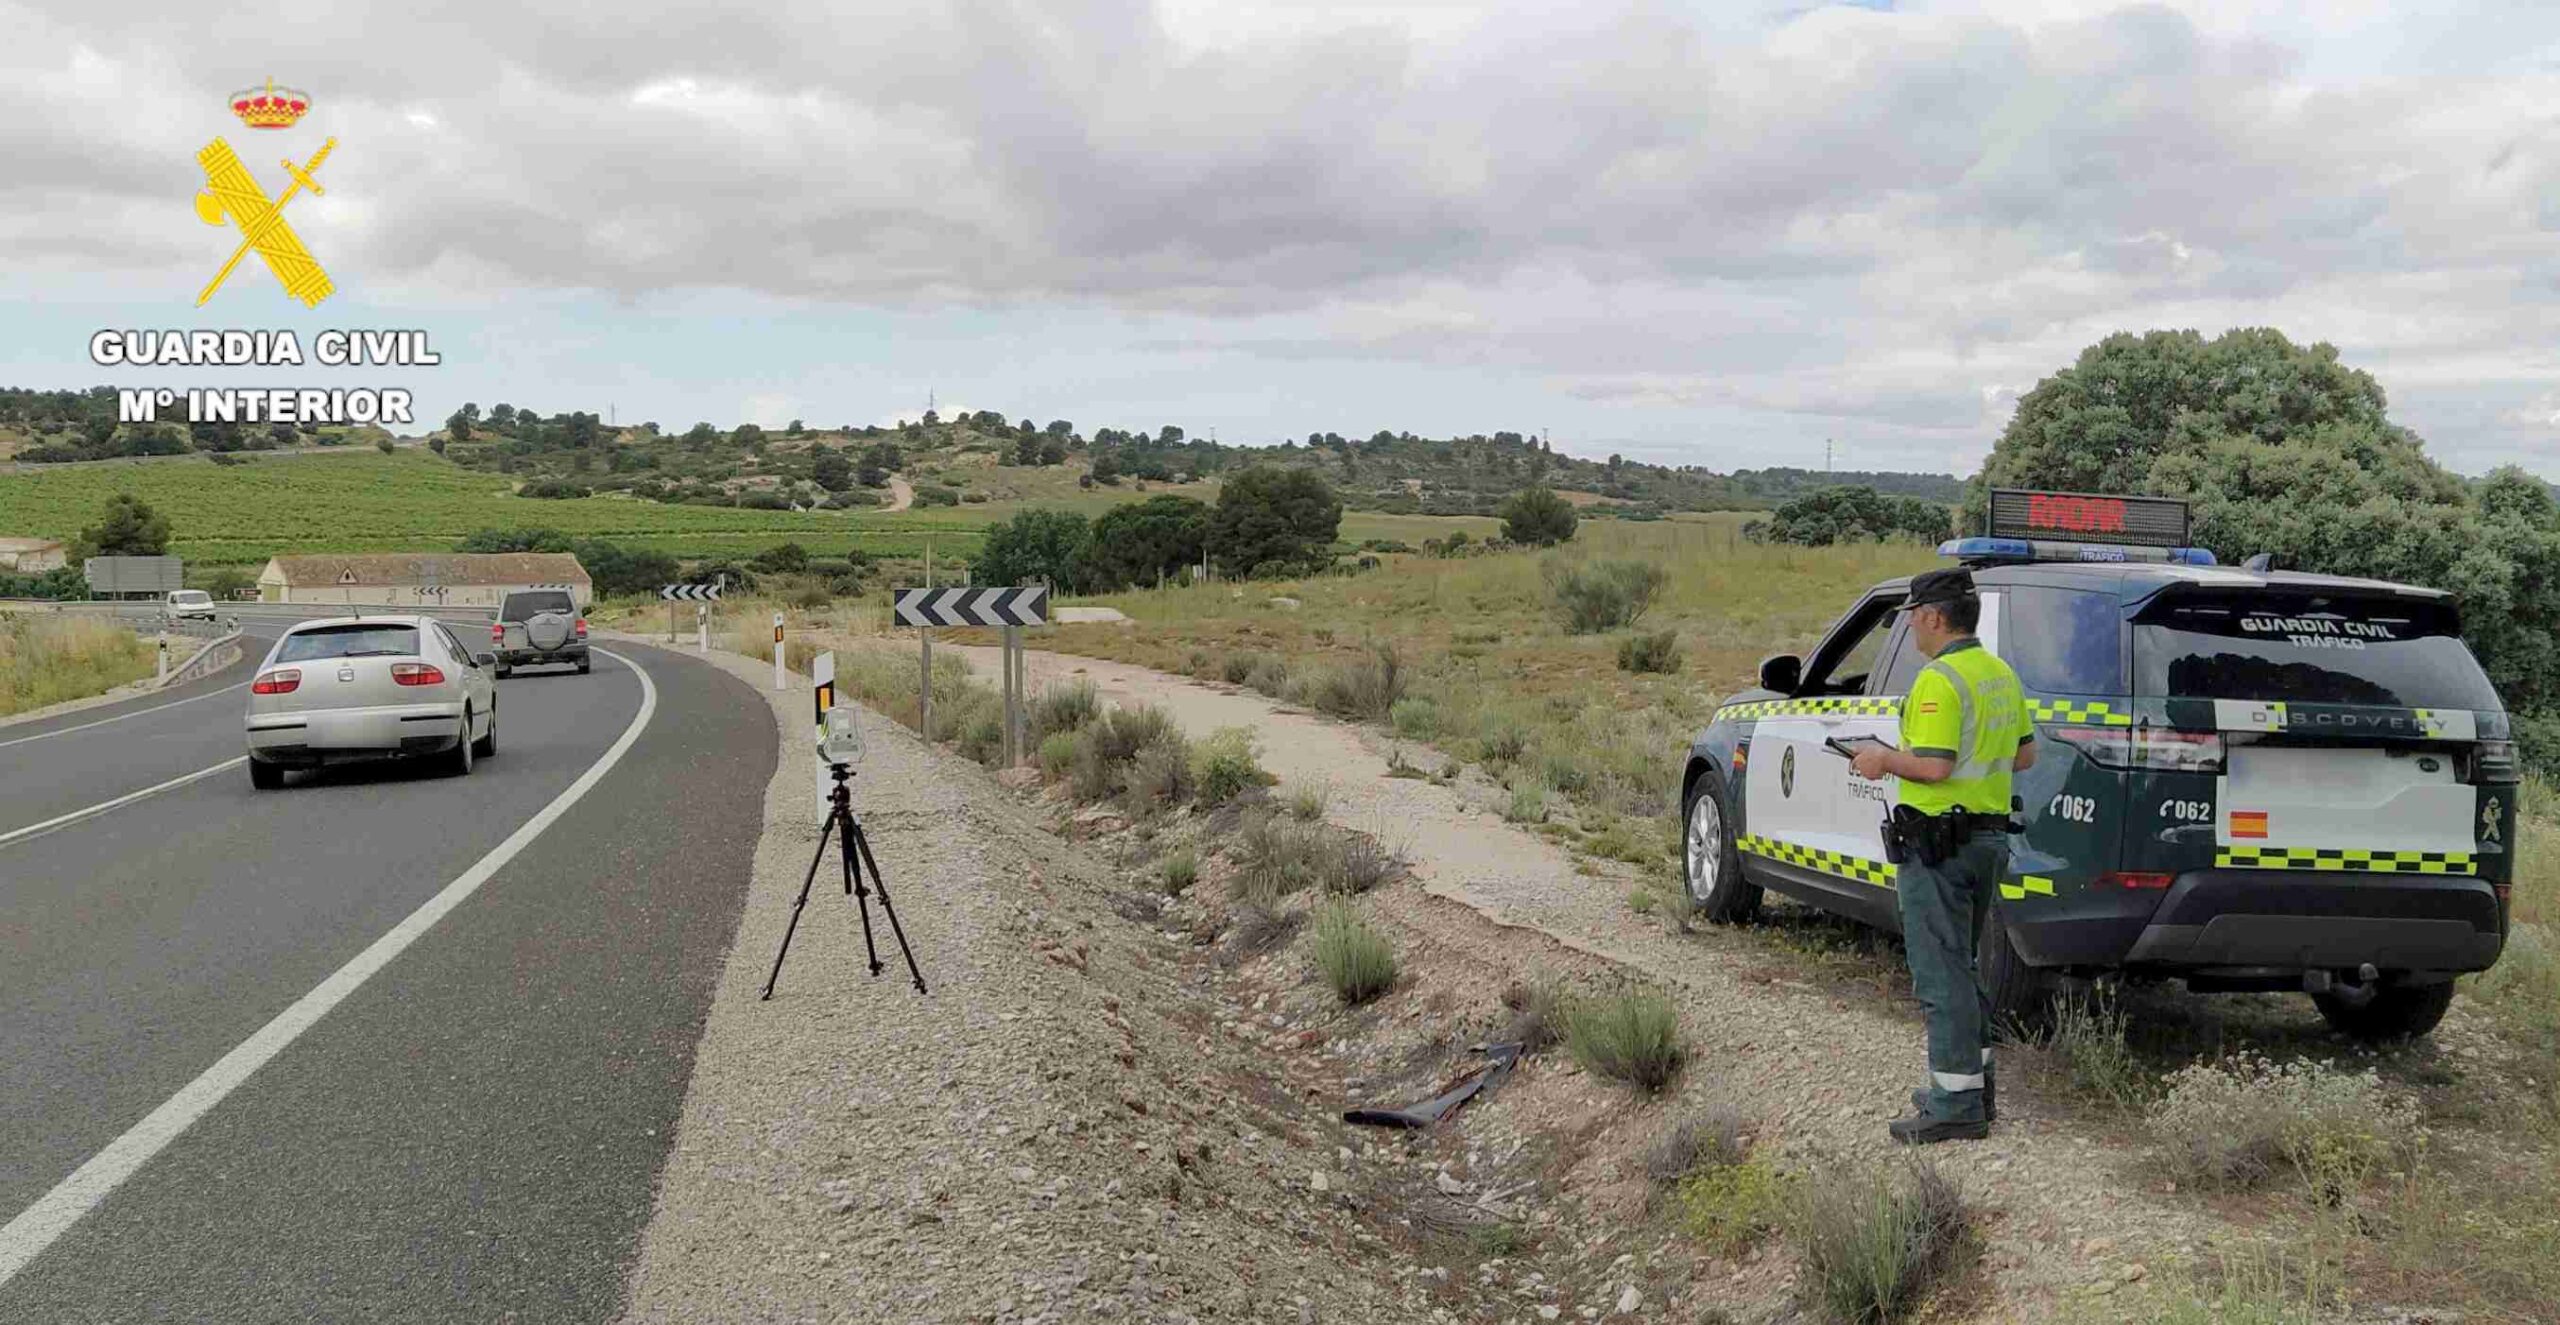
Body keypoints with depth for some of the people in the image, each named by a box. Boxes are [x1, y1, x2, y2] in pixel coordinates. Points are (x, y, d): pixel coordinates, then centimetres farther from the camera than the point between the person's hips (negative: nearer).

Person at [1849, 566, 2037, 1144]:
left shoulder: (1940, 680, -18)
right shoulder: (2000, 673, 12)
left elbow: (1933, 767, -25)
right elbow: (2025, 755, 18)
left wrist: (1886, 760, -8)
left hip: (1939, 843, -10)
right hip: (1989, 835, 10)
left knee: (1941, 975, -5)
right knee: (1958, 967, 21)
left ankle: (1956, 1106, -1)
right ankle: (1973, 1083, 29)